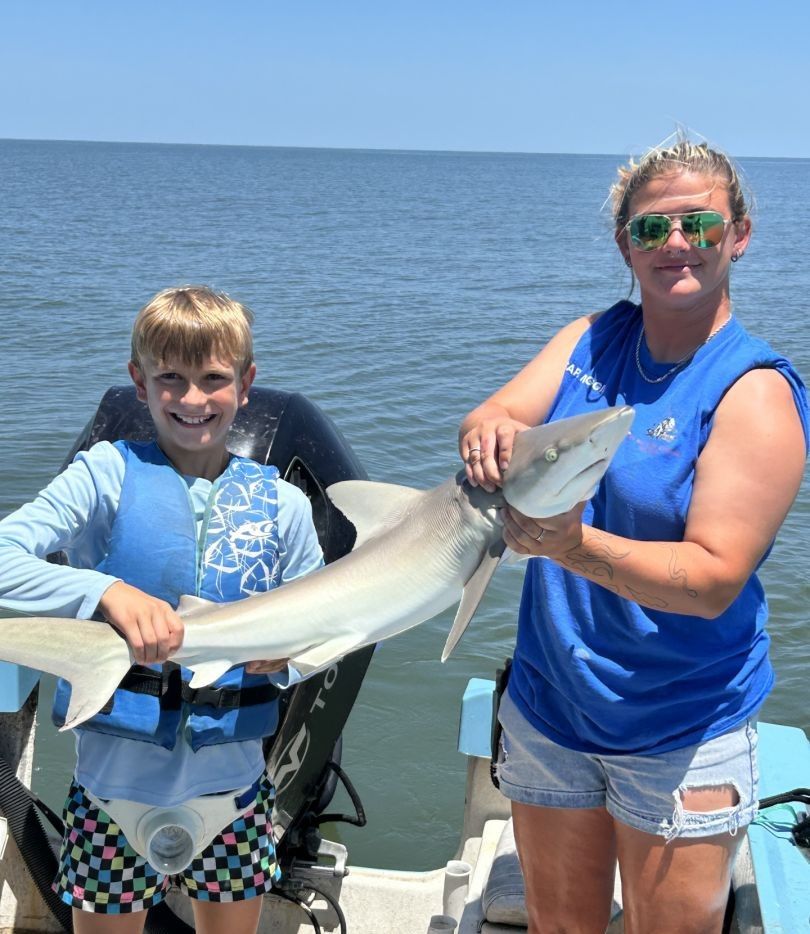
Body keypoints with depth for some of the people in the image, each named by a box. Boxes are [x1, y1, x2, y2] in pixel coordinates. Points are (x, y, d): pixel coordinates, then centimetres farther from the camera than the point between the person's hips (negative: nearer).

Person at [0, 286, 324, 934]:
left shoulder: (281, 503, -1)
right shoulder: (107, 475, -9)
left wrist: (282, 654, -15)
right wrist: (106, 592, -34)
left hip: (233, 782, 2)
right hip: (117, 781, -2)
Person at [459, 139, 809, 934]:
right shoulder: (592, 339, 2)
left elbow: (714, 579, -24)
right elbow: (490, 420, -8)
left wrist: (576, 546, -39)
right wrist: (489, 433, -32)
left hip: (681, 735, -4)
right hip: (547, 701, 5)